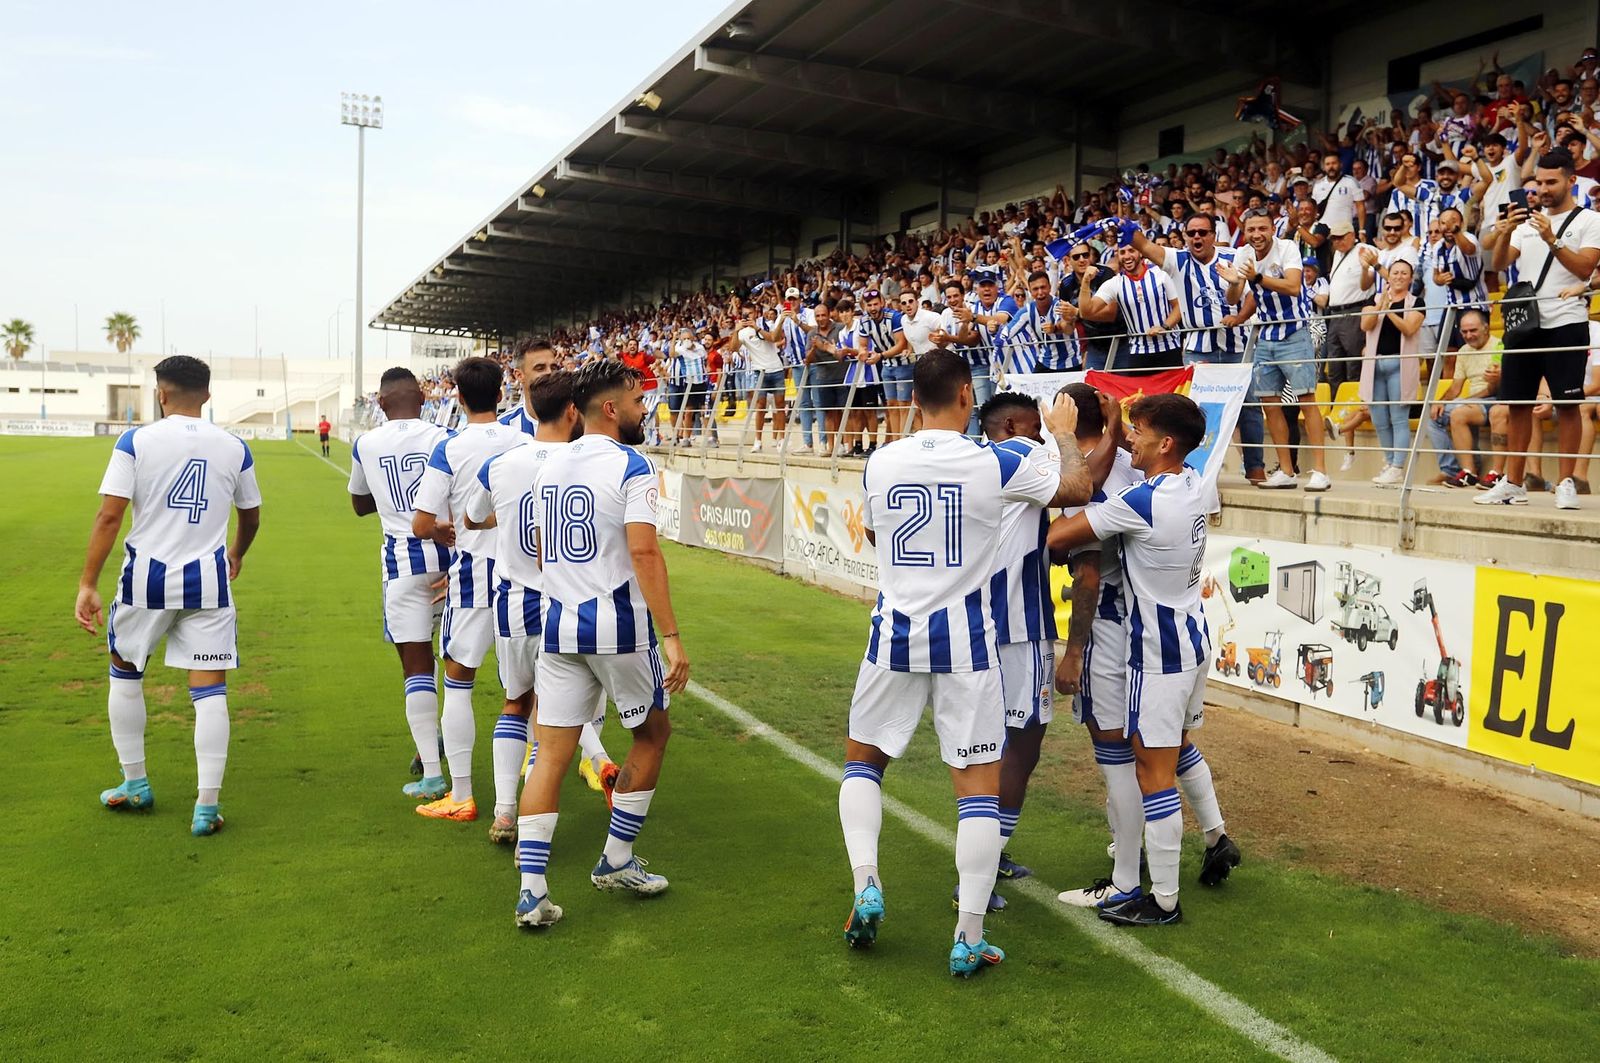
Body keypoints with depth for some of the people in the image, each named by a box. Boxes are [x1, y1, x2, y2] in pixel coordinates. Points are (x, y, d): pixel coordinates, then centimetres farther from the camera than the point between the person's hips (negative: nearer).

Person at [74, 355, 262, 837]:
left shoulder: (135, 442, -5)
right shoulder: (234, 448, 3)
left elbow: (109, 517, -11)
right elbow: (251, 518, 16)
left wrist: (88, 585, -7)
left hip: (147, 578, -1)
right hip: (208, 580, 1)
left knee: (125, 672, 22)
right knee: (210, 689, 2)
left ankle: (135, 785, 31)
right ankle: (207, 806, 0)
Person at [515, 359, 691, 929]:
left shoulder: (549, 466, 12)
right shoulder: (631, 466, -11)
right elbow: (643, 552, -21)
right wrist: (671, 635, -21)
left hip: (558, 624, 6)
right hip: (618, 625, -6)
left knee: (551, 752, 7)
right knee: (652, 733, 16)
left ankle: (531, 888, 0)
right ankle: (616, 862, 23)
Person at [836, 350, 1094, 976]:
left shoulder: (880, 464, -2)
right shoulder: (998, 463, -10)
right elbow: (1078, 489, 8)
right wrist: (1064, 432, 25)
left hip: (896, 634, 2)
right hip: (966, 640, -2)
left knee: (863, 759, 23)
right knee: (979, 783, 7)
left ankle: (866, 886, 9)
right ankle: (968, 940, 9)